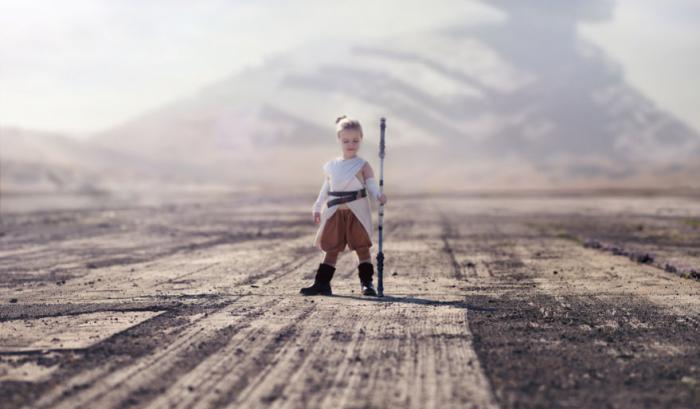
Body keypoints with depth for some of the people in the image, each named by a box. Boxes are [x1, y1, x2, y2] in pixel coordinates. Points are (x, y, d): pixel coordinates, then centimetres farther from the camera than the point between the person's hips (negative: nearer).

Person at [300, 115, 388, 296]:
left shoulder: (363, 165, -3)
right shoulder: (331, 166, 8)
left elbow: (371, 186, -9)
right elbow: (326, 189, 16)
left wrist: (379, 196, -29)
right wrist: (317, 208, 12)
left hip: (357, 212, -3)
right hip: (335, 213, 3)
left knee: (362, 247, 2)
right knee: (331, 248, 7)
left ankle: (366, 282, 7)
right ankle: (322, 283, 10)